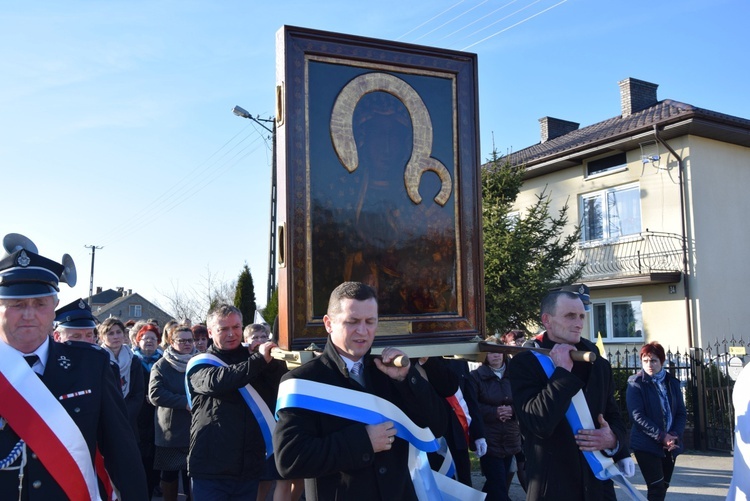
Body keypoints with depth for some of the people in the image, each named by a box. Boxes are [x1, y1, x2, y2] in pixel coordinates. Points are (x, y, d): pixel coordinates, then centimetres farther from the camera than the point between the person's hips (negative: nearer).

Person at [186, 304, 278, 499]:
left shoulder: (253, 358, 11)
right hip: (211, 468, -3)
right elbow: (216, 381, -23)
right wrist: (260, 360, -30)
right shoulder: (200, 365, -1)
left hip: (248, 467, 4)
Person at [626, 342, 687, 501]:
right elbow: (637, 416, -14)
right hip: (646, 445, -5)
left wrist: (674, 435, -11)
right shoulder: (636, 384, -6)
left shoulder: (672, 382, 9)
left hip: (670, 445, 5)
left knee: (663, 487, 12)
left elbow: (682, 413, 6)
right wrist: (662, 436, -20)